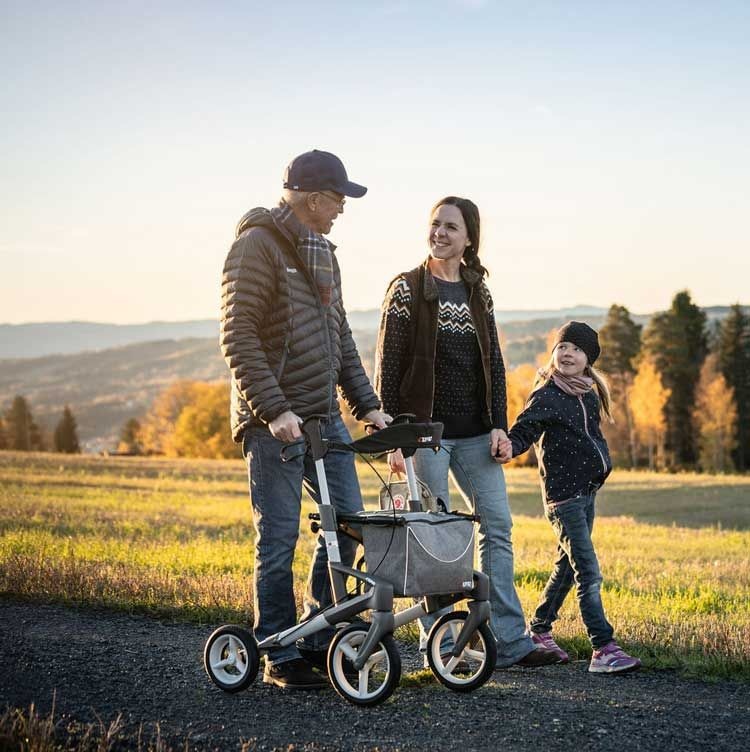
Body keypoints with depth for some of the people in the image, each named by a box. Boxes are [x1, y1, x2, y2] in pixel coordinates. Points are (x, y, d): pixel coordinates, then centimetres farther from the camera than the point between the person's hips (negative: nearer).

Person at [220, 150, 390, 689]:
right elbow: (239, 337, -17)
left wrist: (367, 404, 12)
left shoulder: (322, 251, 16)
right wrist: (275, 410, -23)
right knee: (279, 538, -2)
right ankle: (281, 656, 9)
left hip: (325, 414, 8)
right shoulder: (257, 245, -11)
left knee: (349, 518, 8)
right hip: (274, 420, -8)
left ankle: (319, 638, 21)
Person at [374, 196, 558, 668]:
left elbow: (494, 363, 13)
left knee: (498, 527, 1)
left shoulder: (479, 293, 13)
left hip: (475, 433, 5)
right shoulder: (408, 288, -1)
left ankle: (510, 641, 5)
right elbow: (388, 364, -5)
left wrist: (499, 425, 2)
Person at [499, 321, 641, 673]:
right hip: (563, 495, -8)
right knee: (588, 574, -12)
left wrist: (601, 462, 11)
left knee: (567, 566, 16)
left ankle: (538, 631, 30)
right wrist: (510, 446, -41)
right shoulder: (547, 396, -11)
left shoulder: (589, 394, 11)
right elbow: (524, 429, -21)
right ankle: (604, 650, -13)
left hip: (587, 492, 8)